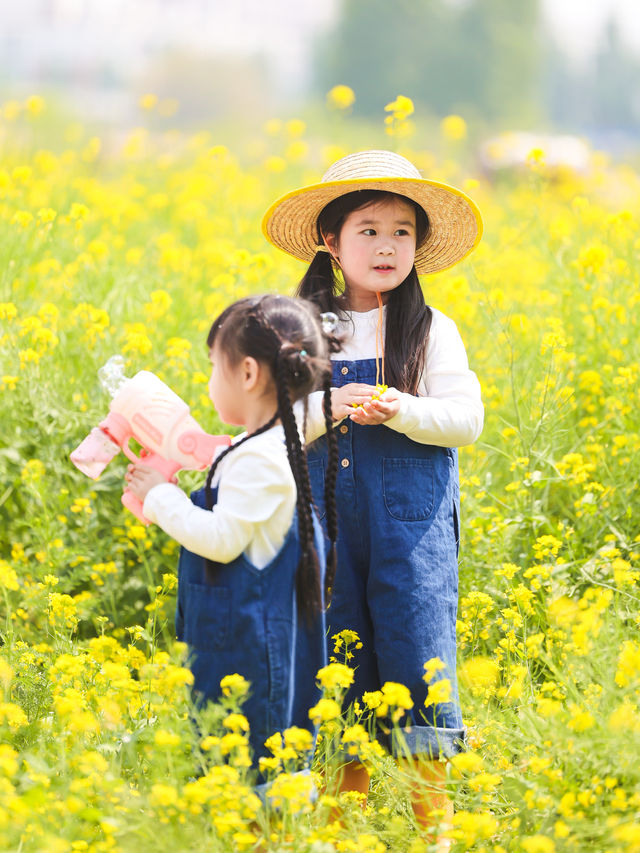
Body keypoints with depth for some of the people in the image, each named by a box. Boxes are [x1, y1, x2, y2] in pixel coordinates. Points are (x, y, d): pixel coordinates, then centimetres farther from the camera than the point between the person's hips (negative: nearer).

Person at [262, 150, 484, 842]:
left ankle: (431, 796, 6)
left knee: (415, 639, -5)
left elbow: (465, 420, -4)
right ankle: (347, 799, 15)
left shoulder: (431, 331, 2)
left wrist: (399, 410, -20)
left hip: (413, 520, -2)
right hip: (328, 517, 2)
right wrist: (328, 407, -19)